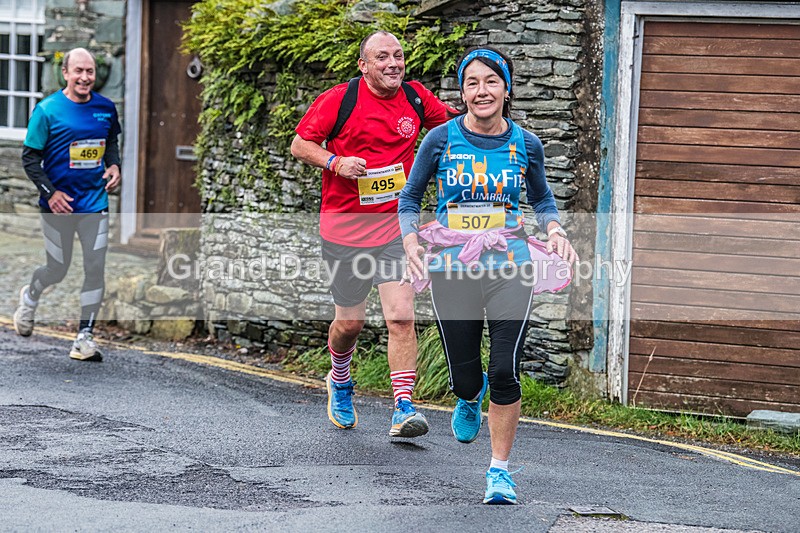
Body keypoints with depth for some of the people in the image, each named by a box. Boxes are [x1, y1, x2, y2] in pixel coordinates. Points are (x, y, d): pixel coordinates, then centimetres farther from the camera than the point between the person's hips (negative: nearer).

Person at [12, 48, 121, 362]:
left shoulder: (106, 108, 3)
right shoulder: (47, 110, -10)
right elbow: (30, 157, -7)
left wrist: (114, 165, 1)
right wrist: (50, 192, -16)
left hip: (95, 203, 3)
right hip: (58, 205, -3)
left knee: (95, 269, -4)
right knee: (58, 270, 7)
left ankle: (84, 338, 5)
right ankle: (30, 297, 41)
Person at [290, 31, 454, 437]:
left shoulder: (415, 98, 4)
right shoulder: (339, 99, -7)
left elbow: (448, 121, 22)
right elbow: (300, 144, -3)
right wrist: (335, 162, -19)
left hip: (395, 225, 2)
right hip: (344, 225, -2)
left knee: (401, 316, -12)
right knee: (350, 321, 9)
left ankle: (404, 409, -11)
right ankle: (339, 381, 40)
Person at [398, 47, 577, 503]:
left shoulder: (526, 144, 3)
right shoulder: (442, 139, -2)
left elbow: (543, 198, 20)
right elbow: (410, 199, 10)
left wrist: (555, 232, 1)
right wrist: (413, 247, -6)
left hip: (510, 267, 0)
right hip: (451, 269, 0)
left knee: (505, 372, -9)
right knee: (464, 376, 6)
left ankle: (500, 469, 8)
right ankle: (471, 396, 46)